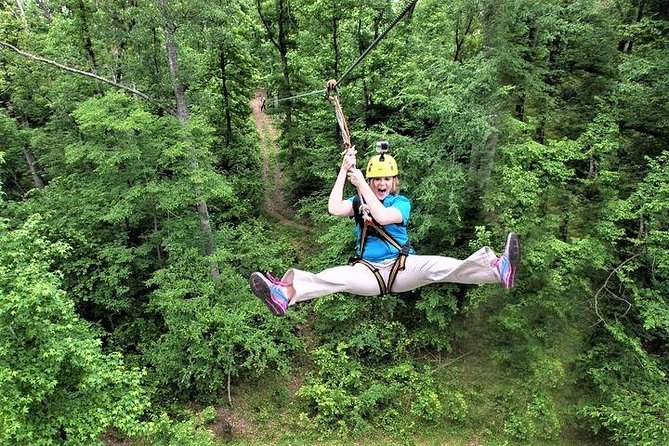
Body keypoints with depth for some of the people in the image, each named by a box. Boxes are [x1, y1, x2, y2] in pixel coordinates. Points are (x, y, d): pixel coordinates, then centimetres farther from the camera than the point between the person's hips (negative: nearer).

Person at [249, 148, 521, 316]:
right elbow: (334, 209, -9)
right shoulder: (359, 201, 13)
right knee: (335, 276, -27)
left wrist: (361, 184, -14)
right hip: (368, 271, 1)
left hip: (401, 267, -1)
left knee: (434, 266, -29)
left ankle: (496, 269, -49)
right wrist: (343, 171, -9)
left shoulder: (401, 202, 7)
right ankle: (286, 294, -51)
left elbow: (382, 216, -17)